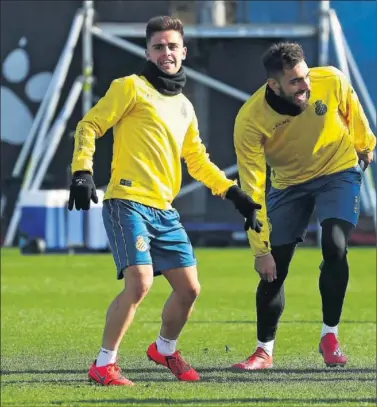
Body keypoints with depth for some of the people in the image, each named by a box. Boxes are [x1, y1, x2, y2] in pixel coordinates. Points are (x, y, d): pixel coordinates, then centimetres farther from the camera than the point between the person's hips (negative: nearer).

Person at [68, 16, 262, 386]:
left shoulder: (184, 107, 20)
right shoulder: (132, 87, 0)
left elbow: (198, 162, 29)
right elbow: (89, 126, -4)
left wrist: (235, 195, 21)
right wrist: (82, 172, -17)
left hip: (164, 212, 7)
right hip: (128, 202, -7)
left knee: (189, 289, 7)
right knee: (139, 282, -20)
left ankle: (165, 349, 34)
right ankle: (103, 366, -10)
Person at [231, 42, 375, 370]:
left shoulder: (332, 82, -27)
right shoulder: (249, 121, -30)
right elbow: (252, 189, -25)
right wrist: (260, 248, -25)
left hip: (338, 172, 0)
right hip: (288, 183, 0)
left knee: (335, 248, -21)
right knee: (274, 268, -2)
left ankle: (330, 337, -6)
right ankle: (264, 350, 16)